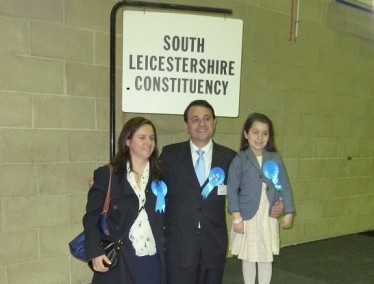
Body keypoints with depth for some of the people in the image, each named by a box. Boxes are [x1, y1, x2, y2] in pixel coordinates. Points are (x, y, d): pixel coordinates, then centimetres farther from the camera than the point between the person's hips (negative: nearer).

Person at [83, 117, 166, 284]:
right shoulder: (106, 174, -1)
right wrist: (95, 252, -13)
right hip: (117, 261, -2)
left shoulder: (161, 176, 7)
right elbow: (92, 216, -2)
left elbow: (168, 217, 11)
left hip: (153, 261, 3)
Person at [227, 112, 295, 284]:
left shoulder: (275, 159, -1)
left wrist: (288, 212, -1)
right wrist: (236, 217, -13)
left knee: (266, 258, 16)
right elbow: (232, 190, -10)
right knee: (248, 258, 14)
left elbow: (284, 187, 2)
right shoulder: (239, 160, -10)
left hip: (269, 218, 2)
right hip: (247, 217, -2)